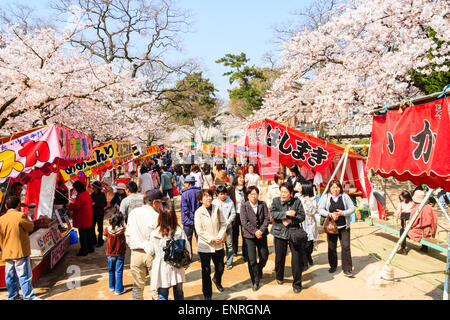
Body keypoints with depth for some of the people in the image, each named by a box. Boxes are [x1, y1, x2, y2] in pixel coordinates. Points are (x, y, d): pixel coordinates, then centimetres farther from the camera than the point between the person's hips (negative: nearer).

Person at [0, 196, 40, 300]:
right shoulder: (20, 215, -14)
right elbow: (30, 227, -4)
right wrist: (29, 219, 12)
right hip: (20, 252, -6)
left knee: (10, 276, 13)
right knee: (24, 275, -2)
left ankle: (12, 296, 23)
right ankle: (29, 296, 1)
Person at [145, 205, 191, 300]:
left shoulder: (155, 233, -14)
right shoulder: (179, 231, -10)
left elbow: (150, 251, -4)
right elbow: (187, 248, -4)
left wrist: (145, 245, 16)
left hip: (162, 269, -2)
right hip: (177, 268, 2)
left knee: (162, 295, 11)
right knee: (179, 293, 19)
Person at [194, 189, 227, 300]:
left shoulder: (217, 209, -1)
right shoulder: (198, 212, -10)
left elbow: (223, 224, 4)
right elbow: (199, 231, -12)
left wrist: (220, 236, -10)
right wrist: (212, 239, -15)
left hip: (218, 245, 3)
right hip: (205, 246, -3)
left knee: (220, 268, 17)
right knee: (206, 271, 5)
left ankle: (217, 280, 51)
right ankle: (207, 295, 22)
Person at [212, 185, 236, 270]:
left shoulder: (230, 202, -2)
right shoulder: (214, 202, -2)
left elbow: (233, 214, 0)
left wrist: (227, 222, -10)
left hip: (228, 227, 0)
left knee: (229, 245, 4)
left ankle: (229, 262, 15)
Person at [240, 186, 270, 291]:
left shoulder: (262, 204, 1)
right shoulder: (244, 206, -5)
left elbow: (266, 218, -2)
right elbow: (244, 222, -11)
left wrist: (261, 230, -14)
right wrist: (254, 232, -17)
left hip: (261, 234, 3)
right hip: (249, 235, -3)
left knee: (264, 256, 13)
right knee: (252, 259, -3)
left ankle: (259, 270, 44)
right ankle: (255, 281, 12)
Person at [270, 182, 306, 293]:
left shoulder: (297, 201, -3)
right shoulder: (276, 200, -2)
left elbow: (302, 216, -4)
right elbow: (272, 213, -16)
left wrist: (290, 221, -18)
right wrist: (286, 213, -26)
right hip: (280, 233, 1)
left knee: (297, 259, 0)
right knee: (279, 257, 14)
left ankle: (297, 284, 14)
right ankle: (279, 277, 40)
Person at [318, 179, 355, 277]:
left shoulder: (345, 196, 2)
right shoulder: (326, 197, 1)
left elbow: (352, 208, 1)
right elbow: (320, 209, -3)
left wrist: (342, 213, -15)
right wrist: (330, 214, -18)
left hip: (344, 227, -1)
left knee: (346, 247, -8)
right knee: (332, 247, 8)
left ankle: (347, 270, -2)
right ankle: (333, 266, 27)